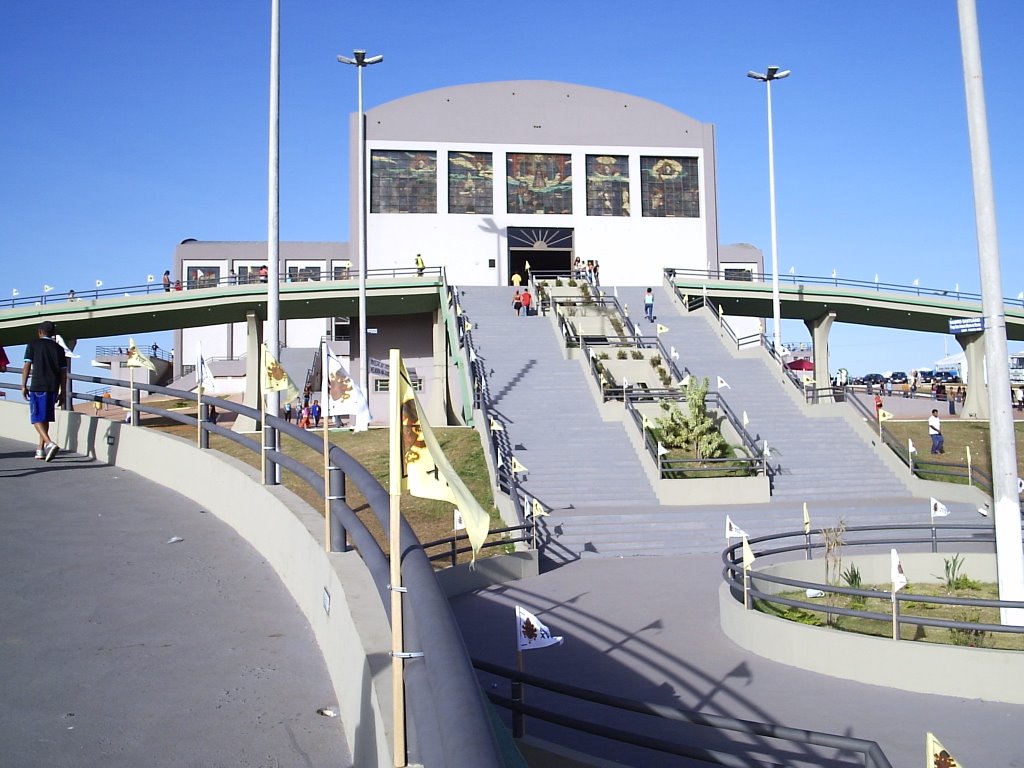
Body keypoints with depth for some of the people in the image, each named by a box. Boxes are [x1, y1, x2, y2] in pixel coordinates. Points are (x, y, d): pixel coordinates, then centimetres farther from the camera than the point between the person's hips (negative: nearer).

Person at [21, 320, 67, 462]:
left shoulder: (33, 345, 2)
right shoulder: (58, 348, 11)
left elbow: (27, 366, -5)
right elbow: (63, 372, 9)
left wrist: (23, 385, 0)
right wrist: (62, 391, 14)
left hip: (37, 386, -4)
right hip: (53, 387, 4)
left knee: (37, 418, -2)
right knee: (45, 418, 16)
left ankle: (50, 444, -24)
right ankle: (41, 450, 20)